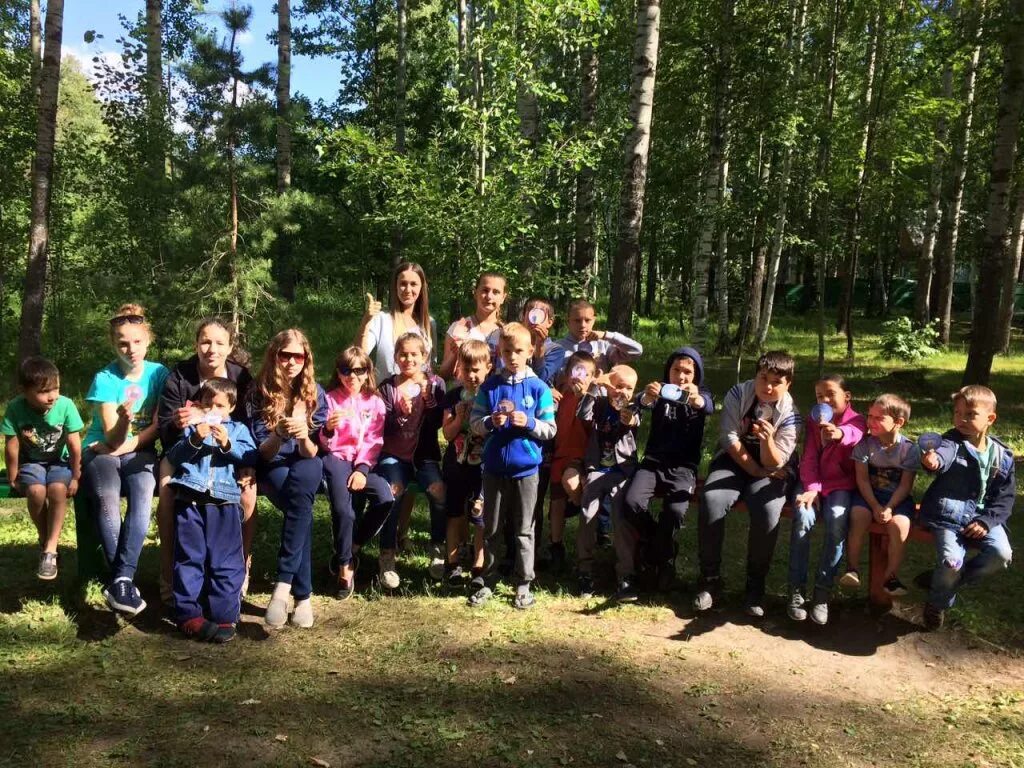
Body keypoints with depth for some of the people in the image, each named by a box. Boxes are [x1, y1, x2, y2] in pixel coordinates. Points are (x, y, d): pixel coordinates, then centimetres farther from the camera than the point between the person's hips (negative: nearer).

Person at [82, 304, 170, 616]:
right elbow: (113, 438, -15)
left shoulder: (159, 373, -3)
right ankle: (124, 578, -29)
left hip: (140, 452, 1)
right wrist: (124, 419, -37)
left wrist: (126, 445, -12)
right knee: (106, 499, -34)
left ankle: (120, 579, -35)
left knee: (143, 494, -33)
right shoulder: (105, 379, -8)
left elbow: (158, 426, -2)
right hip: (102, 452, -1)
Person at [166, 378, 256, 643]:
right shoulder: (191, 427, 19)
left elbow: (250, 456, 3)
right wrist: (194, 440, -8)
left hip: (224, 501, -1)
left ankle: (224, 616, 0)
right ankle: (189, 614, 5)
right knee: (189, 559, 1)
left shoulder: (238, 429, 18)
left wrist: (227, 444, -10)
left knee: (226, 562, -3)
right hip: (189, 499, 1)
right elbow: (173, 457, 7)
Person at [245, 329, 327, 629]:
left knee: (303, 476, -37)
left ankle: (283, 584, -40)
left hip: (306, 467, 1)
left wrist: (304, 436, -31)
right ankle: (302, 596, -31)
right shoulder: (259, 393, -5)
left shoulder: (315, 393, -1)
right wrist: (279, 436, -32)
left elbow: (312, 453, -7)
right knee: (302, 506, -34)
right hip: (273, 467, -1)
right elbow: (262, 452, -10)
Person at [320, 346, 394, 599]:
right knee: (343, 510, -28)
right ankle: (345, 566, -7)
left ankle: (350, 550, -1)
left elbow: (374, 442, 3)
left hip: (362, 463, 2)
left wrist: (362, 469, -12)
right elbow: (325, 444, 2)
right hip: (336, 459, -2)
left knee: (385, 498, -24)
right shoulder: (330, 399, 5)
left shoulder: (375, 403, 10)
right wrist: (328, 429, -22)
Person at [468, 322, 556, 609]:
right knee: (491, 529, 13)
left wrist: (528, 422, -19)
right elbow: (474, 422, 1)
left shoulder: (539, 388, -3)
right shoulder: (489, 386, 0)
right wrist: (491, 422, -19)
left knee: (524, 530, 8)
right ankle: (484, 580, 25)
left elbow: (550, 430, -3)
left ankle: (523, 584, 19)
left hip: (526, 469, -1)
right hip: (494, 468, 1)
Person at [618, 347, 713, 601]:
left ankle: (660, 558, -1)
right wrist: (647, 397, -44)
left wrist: (697, 400, -46)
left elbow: (709, 408, -20)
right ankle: (626, 576, -7)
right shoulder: (661, 390, 7)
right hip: (653, 462, 1)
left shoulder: (701, 394, 6)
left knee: (675, 510, -29)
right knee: (631, 503, -27)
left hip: (683, 467, -1)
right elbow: (642, 403, -18)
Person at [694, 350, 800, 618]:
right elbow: (730, 439, -9)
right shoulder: (738, 394, -9)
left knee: (768, 513, -31)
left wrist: (768, 440, -36)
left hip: (768, 469, -1)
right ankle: (710, 579, -13)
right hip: (733, 461, 1)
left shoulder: (789, 414, -11)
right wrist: (756, 470, -14)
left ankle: (755, 586, -11)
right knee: (711, 502, -29)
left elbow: (774, 463, -15)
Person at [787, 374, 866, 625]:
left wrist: (839, 433, -57)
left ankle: (822, 592, -18)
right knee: (802, 517, -28)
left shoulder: (856, 421, -3)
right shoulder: (813, 420, 9)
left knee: (837, 522, -31)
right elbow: (809, 458, 1)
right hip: (812, 482, 2)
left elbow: (853, 434, -31)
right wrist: (812, 488, -17)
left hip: (840, 484, -2)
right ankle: (797, 590, -20)